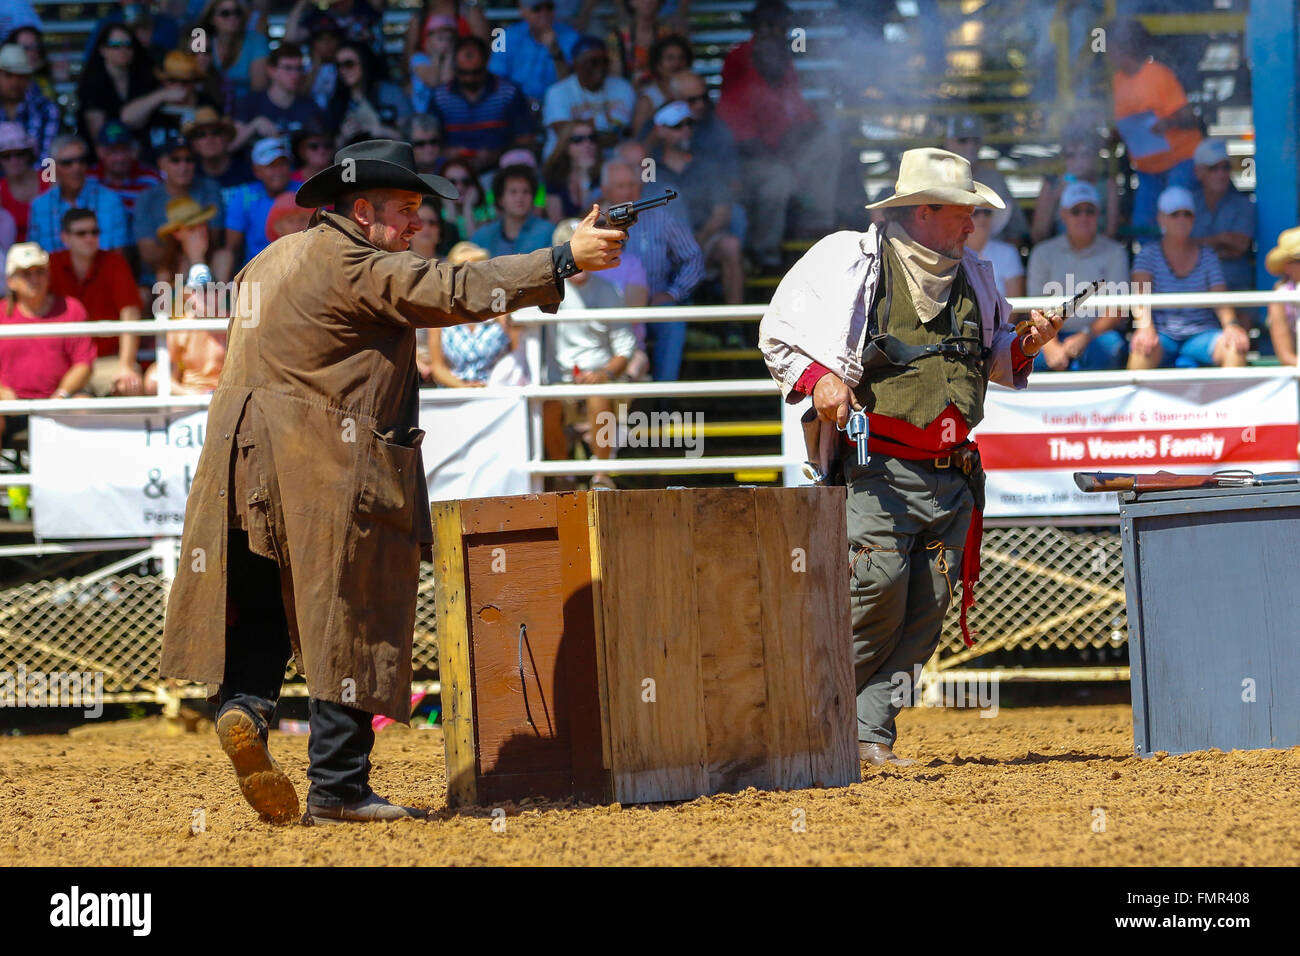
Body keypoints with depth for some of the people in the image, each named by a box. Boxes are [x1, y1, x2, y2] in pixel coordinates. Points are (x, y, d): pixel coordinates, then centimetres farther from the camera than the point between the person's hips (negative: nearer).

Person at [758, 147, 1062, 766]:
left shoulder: (971, 278, 17)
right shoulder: (854, 262, -2)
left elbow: (994, 361, 29)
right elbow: (781, 332, 0)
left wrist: (1025, 347, 7)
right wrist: (818, 378, -18)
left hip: (952, 475, 6)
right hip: (879, 470, -6)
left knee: (926, 608, -1)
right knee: (876, 589, -18)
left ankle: (870, 733, 3)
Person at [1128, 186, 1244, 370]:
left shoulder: (1207, 256, 11)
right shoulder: (1148, 255, 5)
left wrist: (1230, 325, -23)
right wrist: (1144, 325, -33)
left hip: (1201, 334, 2)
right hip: (1162, 333, -2)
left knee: (1236, 346, -29)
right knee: (1143, 347, -38)